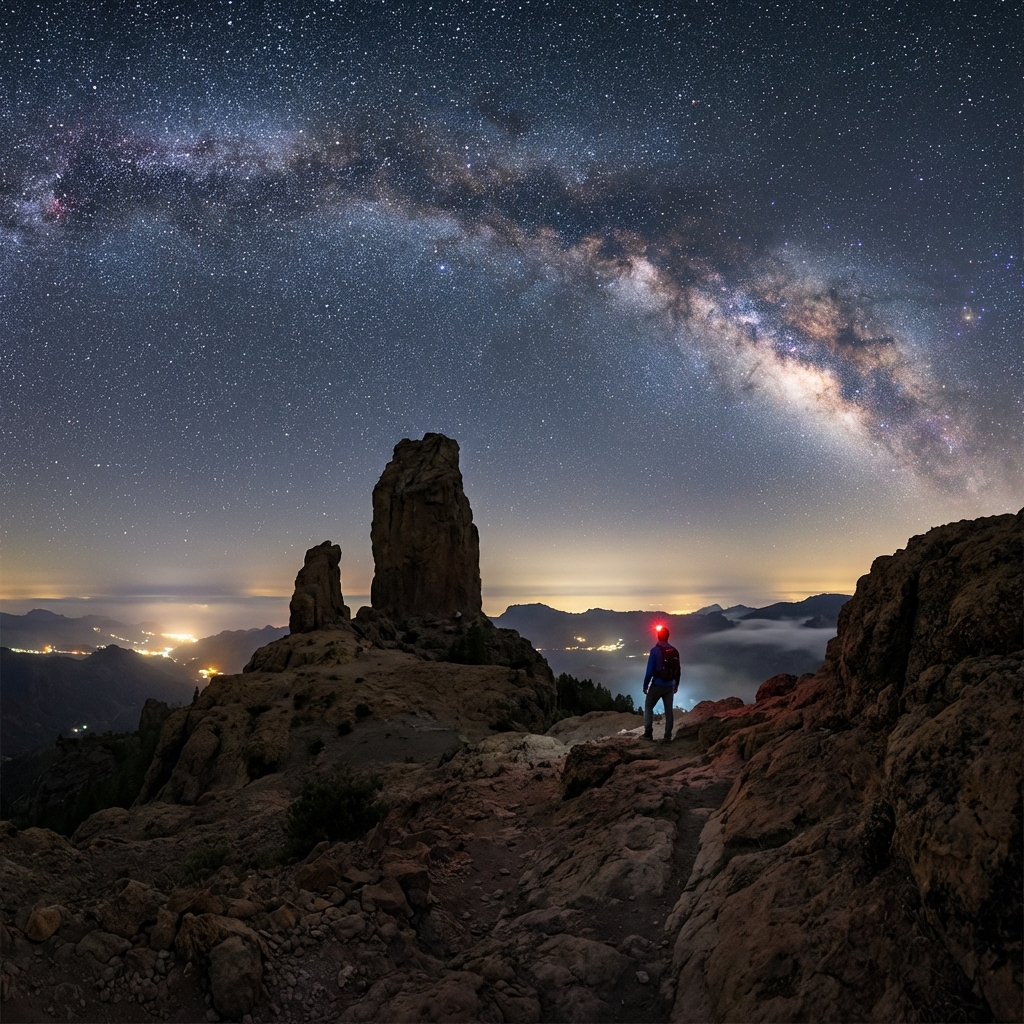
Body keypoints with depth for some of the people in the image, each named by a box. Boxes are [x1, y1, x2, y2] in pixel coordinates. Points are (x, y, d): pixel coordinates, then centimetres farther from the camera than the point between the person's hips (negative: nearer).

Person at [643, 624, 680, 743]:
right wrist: (676, 684, 21)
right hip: (669, 685, 4)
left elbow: (650, 670, -15)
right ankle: (668, 736, 10)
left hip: (657, 685, -4)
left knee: (648, 706, 11)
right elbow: (678, 670, 8)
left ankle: (648, 732, 3)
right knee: (668, 710, 10)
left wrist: (645, 685, -6)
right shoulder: (674, 651, 1)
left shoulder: (655, 650, -15)